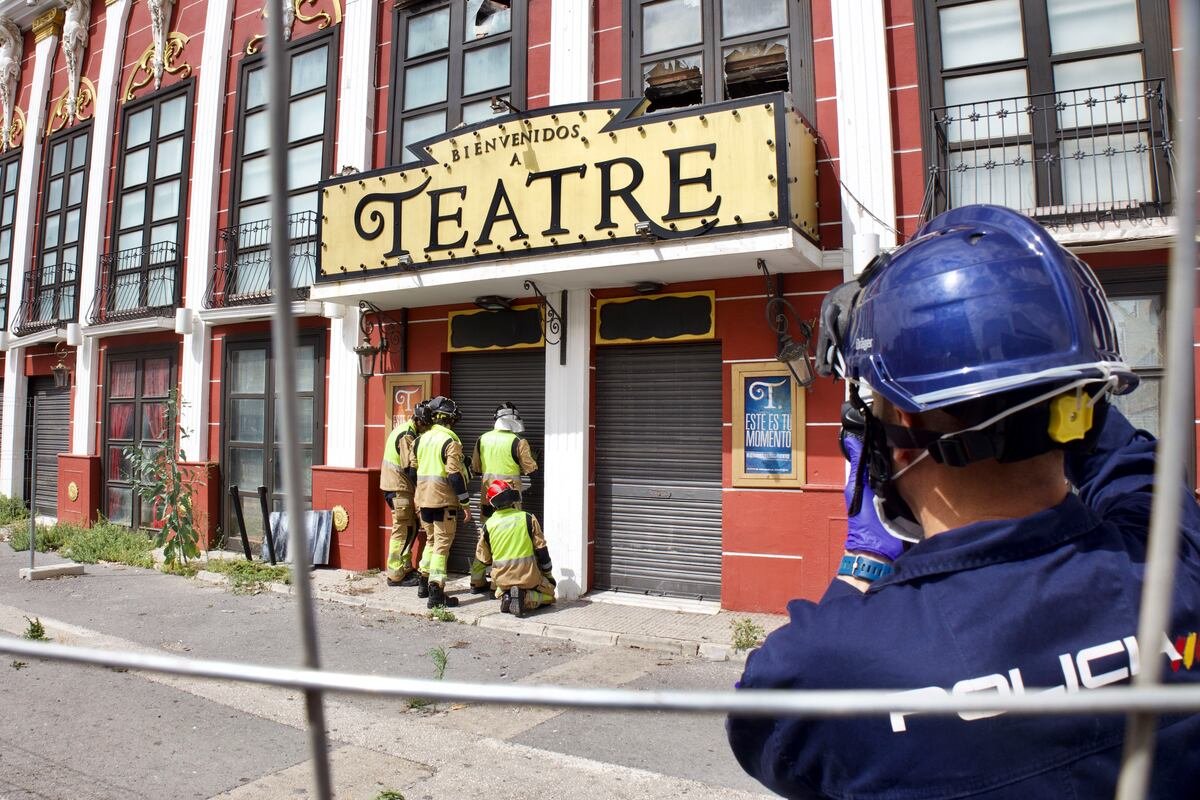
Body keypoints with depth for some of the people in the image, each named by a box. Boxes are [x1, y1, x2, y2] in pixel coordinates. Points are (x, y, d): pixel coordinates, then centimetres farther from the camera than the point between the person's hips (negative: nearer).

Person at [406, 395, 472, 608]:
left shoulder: (420, 439, 8)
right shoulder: (450, 441, -13)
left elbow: (412, 469, 14)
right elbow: (455, 475, -17)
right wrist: (465, 503, -11)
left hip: (423, 499, 7)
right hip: (443, 501, -7)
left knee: (431, 540, 22)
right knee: (442, 544, -2)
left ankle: (424, 582, 29)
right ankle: (436, 592, -5)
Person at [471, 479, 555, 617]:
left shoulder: (488, 524, 0)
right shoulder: (528, 518, -6)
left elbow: (482, 559, 11)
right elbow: (541, 549, -3)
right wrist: (549, 575, 12)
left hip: (502, 579, 3)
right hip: (528, 576, -3)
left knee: (501, 592, 34)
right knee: (548, 595, 19)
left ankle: (507, 597, -2)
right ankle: (525, 598, -11)